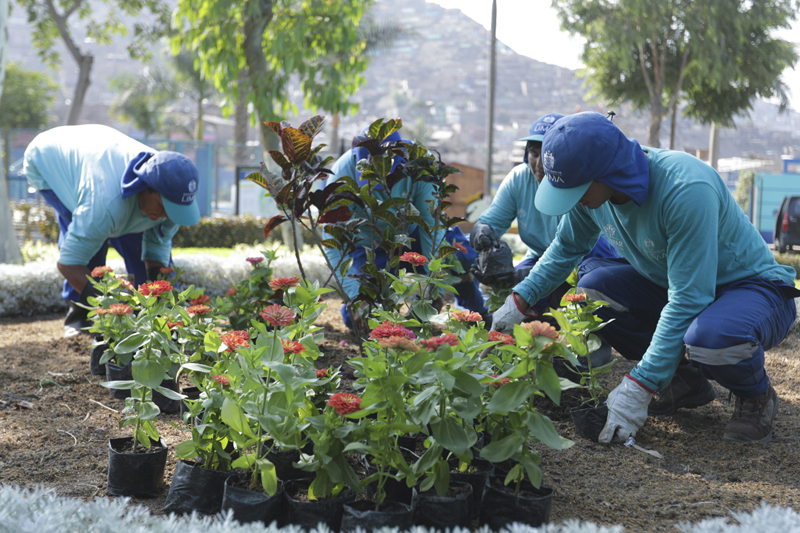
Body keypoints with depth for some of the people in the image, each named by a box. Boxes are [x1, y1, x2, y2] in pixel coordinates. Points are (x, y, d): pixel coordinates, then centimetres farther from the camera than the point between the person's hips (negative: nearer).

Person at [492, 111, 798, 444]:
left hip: (754, 287, -7)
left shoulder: (686, 189, -34)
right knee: (591, 286, -14)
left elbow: (688, 299, -34)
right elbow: (566, 248, 11)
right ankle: (686, 380, 1)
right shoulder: (594, 185, -11)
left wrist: (637, 389, -34)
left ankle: (757, 395, -3)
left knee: (709, 338, -40)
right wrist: (518, 301, 4)